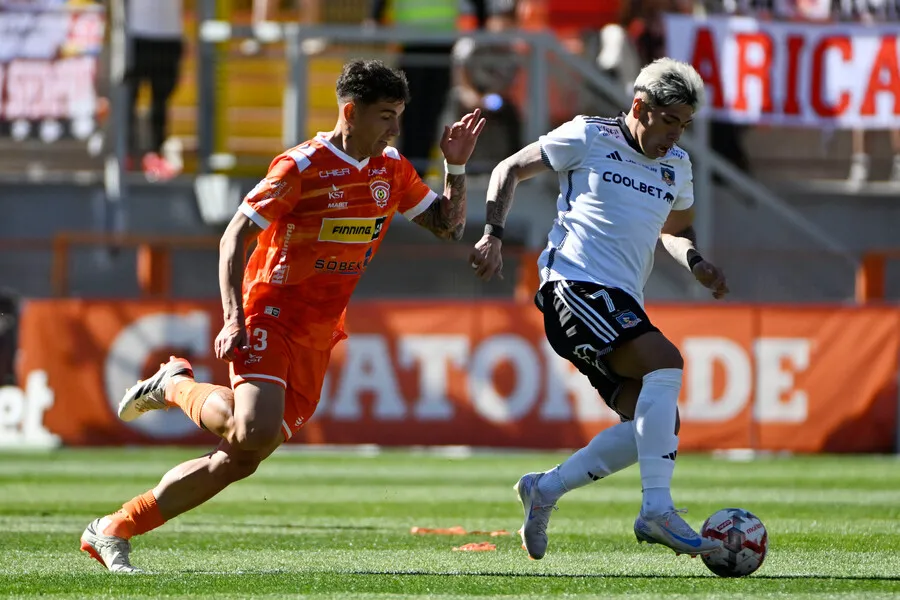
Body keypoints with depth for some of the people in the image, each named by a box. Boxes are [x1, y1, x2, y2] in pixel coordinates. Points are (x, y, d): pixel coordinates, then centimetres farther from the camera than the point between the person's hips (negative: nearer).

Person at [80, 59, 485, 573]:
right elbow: (235, 237, -9)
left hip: (319, 336, 6)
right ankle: (176, 385, 1)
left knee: (240, 460, 0)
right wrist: (234, 318, -19)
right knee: (255, 432, -30)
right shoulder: (302, 167, -11)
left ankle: (114, 531, 7)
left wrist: (457, 168, -1)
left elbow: (449, 226, 16)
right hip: (269, 314, -6)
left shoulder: (391, 170, 9)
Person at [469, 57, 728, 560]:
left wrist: (695, 262, 13)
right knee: (665, 361, -28)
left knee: (657, 428, -4)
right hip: (576, 284, -8)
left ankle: (546, 489, 9)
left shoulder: (677, 166, 19)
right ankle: (658, 509, -33)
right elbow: (511, 170, 9)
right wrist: (493, 236, -3)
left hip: (624, 303, 8)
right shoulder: (587, 138, 1)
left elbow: (674, 229, 35)